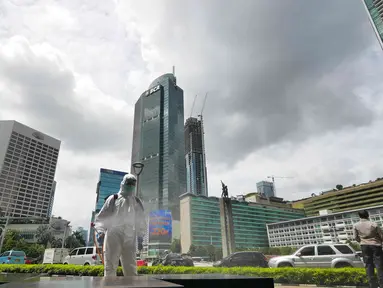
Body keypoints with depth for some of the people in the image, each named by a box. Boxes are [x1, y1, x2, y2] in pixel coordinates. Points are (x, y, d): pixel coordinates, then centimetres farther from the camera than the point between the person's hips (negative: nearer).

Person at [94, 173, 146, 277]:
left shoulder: (137, 202, 14)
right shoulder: (113, 199, 6)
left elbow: (141, 221, 18)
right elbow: (101, 217, 7)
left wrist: (140, 237, 11)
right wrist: (100, 231, -8)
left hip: (129, 238, 2)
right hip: (113, 236, -2)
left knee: (130, 267, 4)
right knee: (110, 266, 0)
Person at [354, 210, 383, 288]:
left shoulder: (356, 226, -6)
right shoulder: (374, 224, -15)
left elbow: (356, 237, 1)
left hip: (364, 246, 2)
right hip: (375, 245, -2)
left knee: (368, 265, 9)